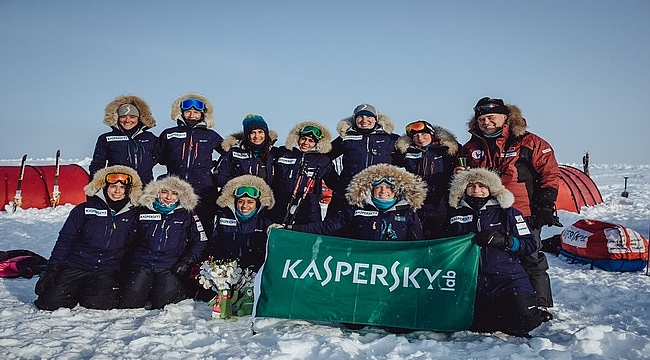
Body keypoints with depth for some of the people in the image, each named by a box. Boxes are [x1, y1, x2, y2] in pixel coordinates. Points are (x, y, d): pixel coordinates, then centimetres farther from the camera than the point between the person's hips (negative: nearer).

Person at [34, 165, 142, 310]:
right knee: (52, 301, -19)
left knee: (97, 302, -27)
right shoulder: (85, 209, 1)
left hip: (107, 270, 1)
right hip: (76, 266, 0)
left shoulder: (131, 215, 7)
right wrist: (53, 268, -7)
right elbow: (65, 239, 1)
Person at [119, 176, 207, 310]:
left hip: (169, 268, -2)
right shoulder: (143, 211, 12)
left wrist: (187, 261, -4)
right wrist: (127, 259, 7)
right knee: (129, 303, -10)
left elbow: (200, 241, 8)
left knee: (163, 302, -18)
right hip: (142, 263, 2)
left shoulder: (186, 214, 9)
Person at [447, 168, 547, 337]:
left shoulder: (507, 213, 10)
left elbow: (530, 245, 4)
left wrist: (504, 241, -12)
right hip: (471, 282, 2)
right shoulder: (457, 215, 15)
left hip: (506, 277, -2)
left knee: (525, 318, -25)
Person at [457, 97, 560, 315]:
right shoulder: (471, 148, 10)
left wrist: (545, 205, -6)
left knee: (531, 261, 2)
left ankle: (541, 305, 15)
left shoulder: (529, 143, -2)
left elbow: (549, 174, -1)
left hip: (523, 215, -4)